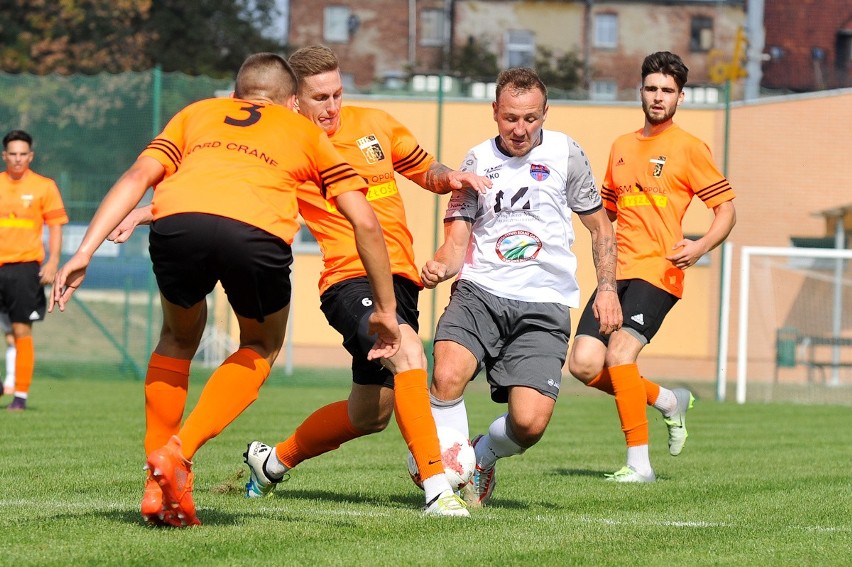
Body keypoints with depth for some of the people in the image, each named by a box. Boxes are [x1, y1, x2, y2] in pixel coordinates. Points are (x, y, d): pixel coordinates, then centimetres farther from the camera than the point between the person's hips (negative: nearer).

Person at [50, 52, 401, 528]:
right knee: (262, 348, 27)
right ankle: (180, 452, 7)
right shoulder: (305, 131, 34)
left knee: (180, 337, 31)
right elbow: (366, 222, 26)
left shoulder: (197, 113, 37)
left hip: (177, 219, 2)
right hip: (256, 229, -2)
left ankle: (157, 487, 25)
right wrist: (386, 309, 32)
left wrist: (85, 253, 13)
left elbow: (138, 176, 20)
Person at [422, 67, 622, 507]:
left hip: (543, 305, -1)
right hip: (479, 292, 1)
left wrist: (607, 289, 6)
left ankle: (483, 457, 18)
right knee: (448, 376, -29)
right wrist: (441, 266, -17)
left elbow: (599, 226, 16)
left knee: (529, 422, -16)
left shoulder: (564, 153, 7)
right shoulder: (478, 160, 9)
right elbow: (457, 240, 5)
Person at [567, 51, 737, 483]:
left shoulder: (689, 148, 1)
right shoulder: (622, 147, 20)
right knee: (584, 363, -8)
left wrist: (701, 247, -19)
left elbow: (726, 210, 0)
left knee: (619, 352, -24)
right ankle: (669, 401, 16)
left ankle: (639, 463, -17)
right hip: (618, 270, 6)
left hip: (658, 270, -6)